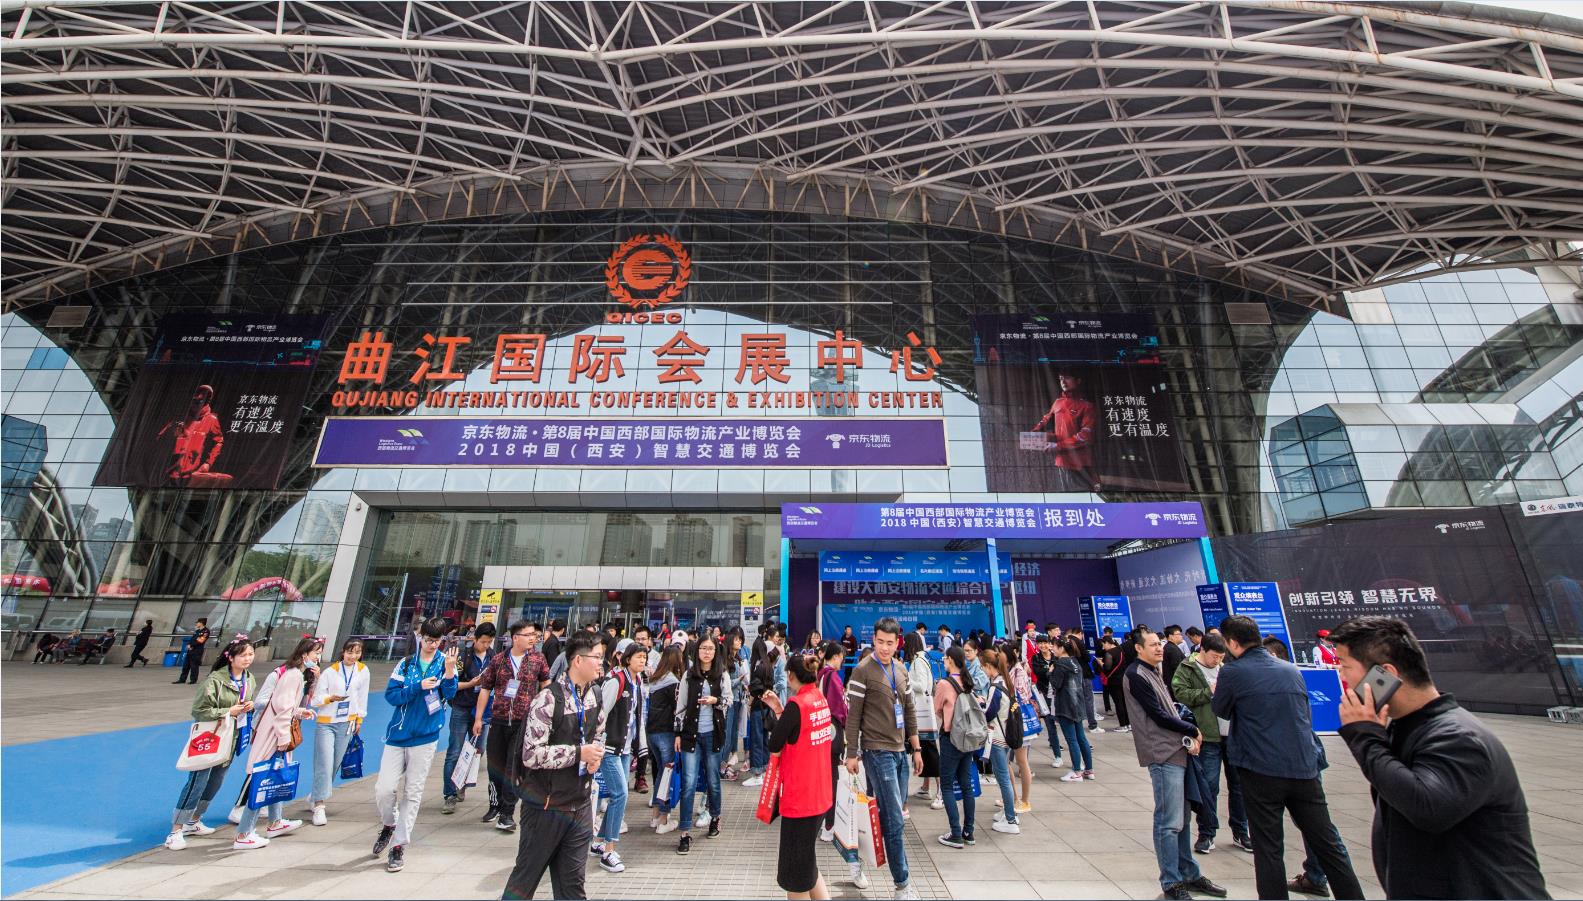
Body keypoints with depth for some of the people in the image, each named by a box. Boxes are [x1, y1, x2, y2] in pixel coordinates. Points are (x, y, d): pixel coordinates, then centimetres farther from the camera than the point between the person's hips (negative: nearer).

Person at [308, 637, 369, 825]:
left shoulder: (363, 671, -1)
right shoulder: (330, 671, -9)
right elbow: (316, 699, -7)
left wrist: (359, 719, 10)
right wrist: (332, 698, -26)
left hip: (347, 723, 3)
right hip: (325, 723, -3)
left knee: (335, 764, 10)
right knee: (325, 764, -10)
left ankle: (315, 796, 32)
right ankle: (319, 806, -3)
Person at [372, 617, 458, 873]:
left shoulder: (445, 662, -2)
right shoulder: (406, 664, 2)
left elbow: (450, 693, -13)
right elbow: (391, 695, -4)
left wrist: (449, 669, -30)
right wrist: (419, 686, -19)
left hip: (425, 737, -1)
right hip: (398, 734, 1)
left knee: (412, 793, 6)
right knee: (384, 789, -1)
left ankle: (399, 845, 21)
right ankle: (389, 825, 30)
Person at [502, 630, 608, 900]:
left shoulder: (595, 698, 4)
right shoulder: (549, 700, -19)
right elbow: (531, 755, -22)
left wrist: (596, 757, -3)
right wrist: (579, 753, -22)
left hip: (581, 805, 6)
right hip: (546, 805, -6)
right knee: (525, 879, 13)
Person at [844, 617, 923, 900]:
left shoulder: (901, 670, 8)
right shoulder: (863, 670, -12)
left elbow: (909, 712, 15)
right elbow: (853, 716, -10)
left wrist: (916, 749, 15)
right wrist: (852, 754, -9)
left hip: (899, 750, 7)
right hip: (877, 751, -7)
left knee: (890, 815, 14)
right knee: (894, 820, -1)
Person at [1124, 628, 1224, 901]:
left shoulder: (1153, 671, 16)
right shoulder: (1136, 675, -14)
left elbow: (1169, 711, 16)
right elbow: (1158, 715, -14)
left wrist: (1188, 737, 1)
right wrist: (1193, 731, -2)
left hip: (1177, 750, 9)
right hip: (1163, 754, -9)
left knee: (1181, 819, 18)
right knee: (1169, 822, -3)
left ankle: (1190, 874, 29)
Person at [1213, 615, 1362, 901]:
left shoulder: (1233, 673, -10)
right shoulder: (1291, 670, 7)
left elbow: (1220, 711, 5)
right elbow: (1306, 715, 21)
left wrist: (1217, 692, 25)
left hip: (1261, 773, -5)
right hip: (1305, 770, 5)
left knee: (1268, 850, 6)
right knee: (1329, 845, 14)